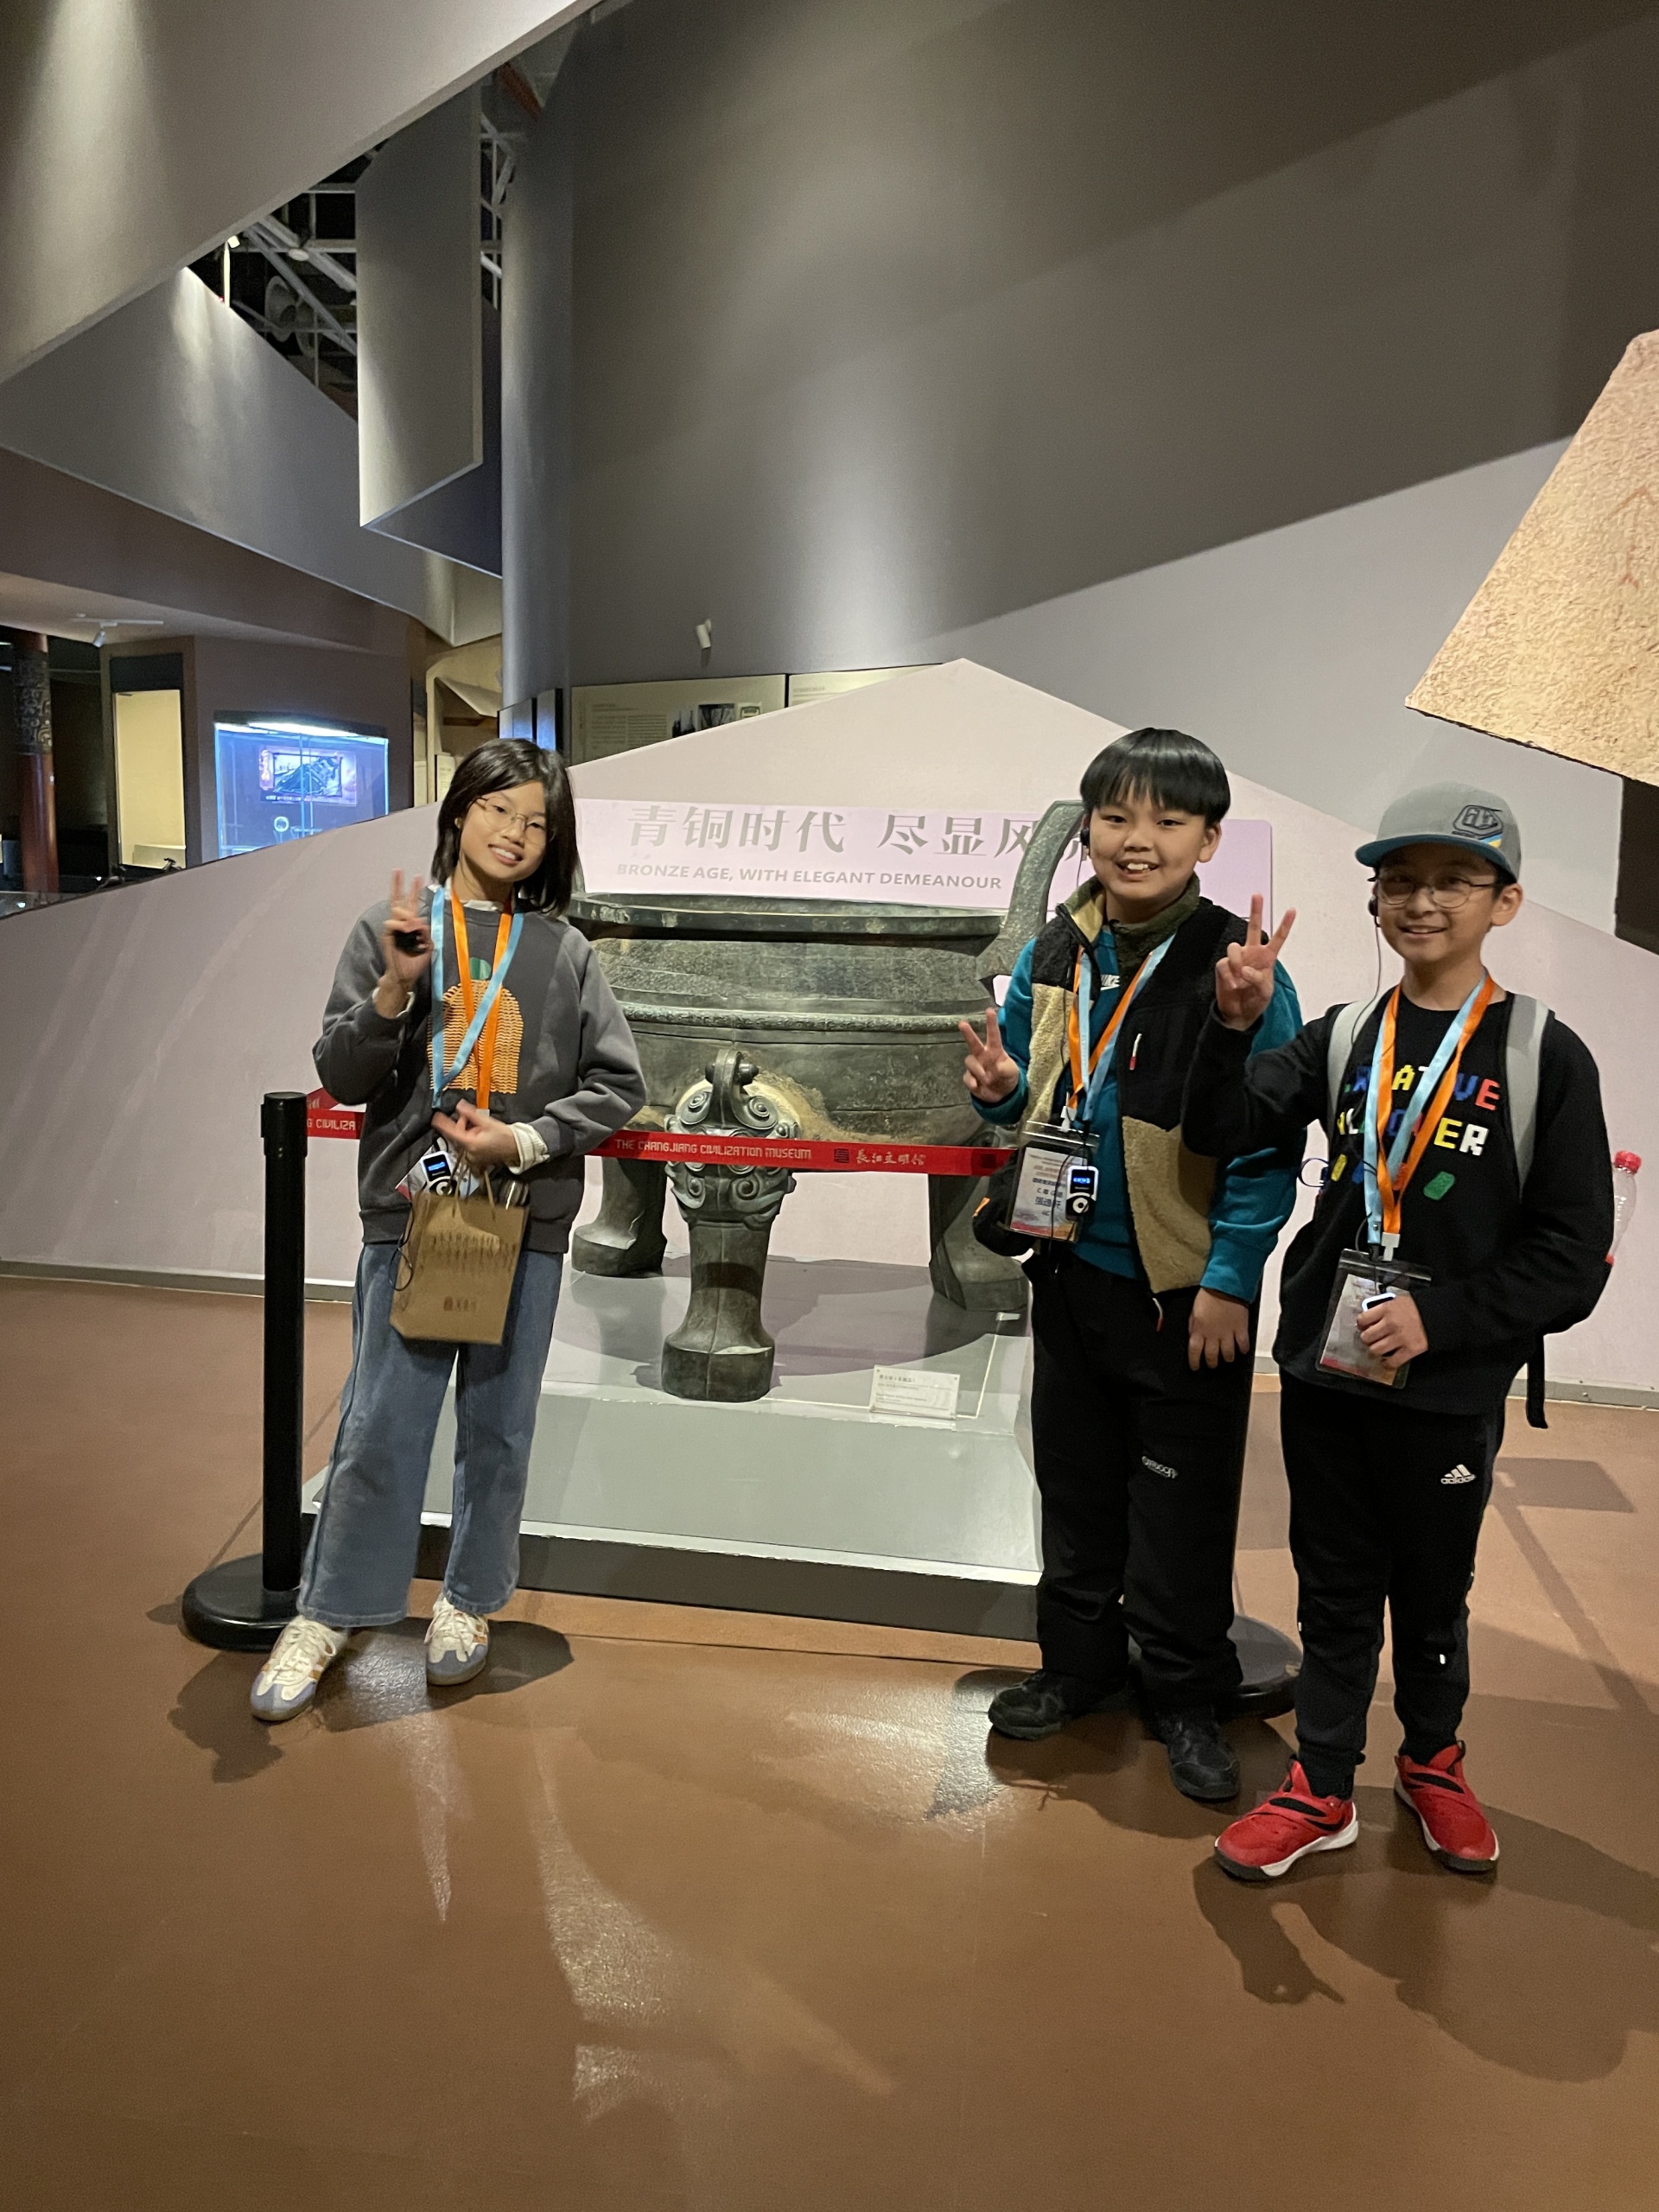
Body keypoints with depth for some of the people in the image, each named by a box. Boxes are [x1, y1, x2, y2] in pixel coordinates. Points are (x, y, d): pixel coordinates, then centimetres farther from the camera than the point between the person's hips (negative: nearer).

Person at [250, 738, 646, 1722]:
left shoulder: (564, 950, 3)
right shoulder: (393, 929, 2)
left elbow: (618, 1083, 2)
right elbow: (343, 1077, 0)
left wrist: (522, 1140, -10)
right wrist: (395, 988, -16)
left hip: (526, 1219, 1)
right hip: (409, 1212, -1)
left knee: (500, 1427, 12)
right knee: (379, 1429, 3)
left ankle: (470, 1601, 31)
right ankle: (329, 1613, 22)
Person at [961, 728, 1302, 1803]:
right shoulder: (1052, 959, 2)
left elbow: (1271, 1142, -14)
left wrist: (1230, 1281, -17)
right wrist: (1002, 1088, -8)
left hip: (1186, 1290, -5)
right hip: (1072, 1270, 5)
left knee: (1182, 1510, 8)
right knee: (1076, 1483, 19)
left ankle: (1190, 1697, 28)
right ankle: (1080, 1662, 37)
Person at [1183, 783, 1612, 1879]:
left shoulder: (1544, 1055, -7)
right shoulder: (1343, 1037, 2)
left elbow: (1574, 1254, -8)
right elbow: (1222, 1130, -8)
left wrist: (1439, 1317, -18)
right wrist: (1234, 1026, -23)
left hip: (1450, 1390, -2)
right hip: (1324, 1373, 2)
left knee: (1432, 1593, 16)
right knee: (1334, 1589, 14)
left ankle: (1434, 1761, 42)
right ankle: (1323, 1790, 30)